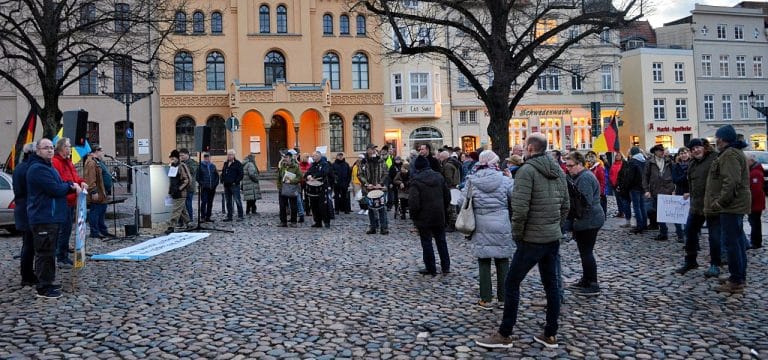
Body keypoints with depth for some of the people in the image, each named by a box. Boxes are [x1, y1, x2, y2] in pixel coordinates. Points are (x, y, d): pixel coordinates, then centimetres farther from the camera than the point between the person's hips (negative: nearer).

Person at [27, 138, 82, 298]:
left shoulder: (49, 167, 20)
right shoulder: (38, 169, -15)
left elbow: (60, 186, 19)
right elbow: (56, 190, -22)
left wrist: (72, 185, -2)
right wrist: (71, 186, -4)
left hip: (52, 217, 11)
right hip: (43, 218, -11)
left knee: (49, 251, 17)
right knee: (44, 252, -6)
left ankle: (48, 282, 26)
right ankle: (43, 288, 0)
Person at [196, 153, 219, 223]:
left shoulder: (213, 166, 11)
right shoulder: (200, 166, -1)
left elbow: (217, 176, 16)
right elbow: (197, 177, -1)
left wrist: (215, 184, 5)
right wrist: (202, 183, -9)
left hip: (212, 188, 4)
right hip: (204, 188, -4)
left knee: (210, 203, 7)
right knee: (204, 202, -10)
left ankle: (208, 217, 13)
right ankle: (203, 217, -6)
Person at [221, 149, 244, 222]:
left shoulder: (237, 164, -3)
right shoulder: (225, 163, 17)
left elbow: (241, 175, -8)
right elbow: (223, 173, 24)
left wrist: (235, 182, -14)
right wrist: (222, 180, 8)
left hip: (234, 185, -7)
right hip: (226, 186, 7)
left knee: (237, 201, -5)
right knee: (228, 201, 10)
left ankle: (240, 216, 0)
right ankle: (229, 216, 16)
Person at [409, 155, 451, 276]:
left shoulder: (416, 181, -15)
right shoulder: (439, 177, 2)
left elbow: (413, 202, -19)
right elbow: (447, 196, 8)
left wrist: (414, 216, -5)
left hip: (424, 217, -5)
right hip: (439, 216, 5)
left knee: (426, 243, 6)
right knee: (441, 241, 16)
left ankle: (431, 269, 11)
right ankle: (446, 266, 22)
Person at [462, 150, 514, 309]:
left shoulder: (472, 181, -4)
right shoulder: (505, 181, -8)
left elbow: (463, 201, 2)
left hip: (481, 227, 1)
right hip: (501, 227, 0)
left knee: (484, 263, 8)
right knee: (502, 263, 13)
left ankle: (485, 299, 12)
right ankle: (503, 298, 22)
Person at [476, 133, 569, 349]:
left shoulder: (527, 170, -15)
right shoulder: (558, 171, 9)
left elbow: (520, 208, -21)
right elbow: (565, 205, 13)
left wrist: (517, 235, -9)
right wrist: (556, 228, 18)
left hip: (533, 239, -8)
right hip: (554, 238, 8)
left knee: (511, 283, 2)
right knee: (551, 284, 12)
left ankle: (504, 335, 9)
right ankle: (550, 335, 20)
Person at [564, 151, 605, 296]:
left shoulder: (585, 178, -18)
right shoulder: (581, 176, 16)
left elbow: (586, 203, -24)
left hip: (589, 221, -11)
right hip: (588, 220, 11)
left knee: (586, 252, -5)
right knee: (585, 252, 17)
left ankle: (593, 286, 2)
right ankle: (586, 280, 27)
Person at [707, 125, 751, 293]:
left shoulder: (730, 155, -16)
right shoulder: (733, 153, 19)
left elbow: (731, 182, -25)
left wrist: (720, 202, -20)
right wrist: (721, 202, 21)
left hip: (731, 205, -11)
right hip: (735, 205, 11)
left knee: (731, 242, -8)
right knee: (737, 241, 15)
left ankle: (736, 282, -5)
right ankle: (740, 277, 24)